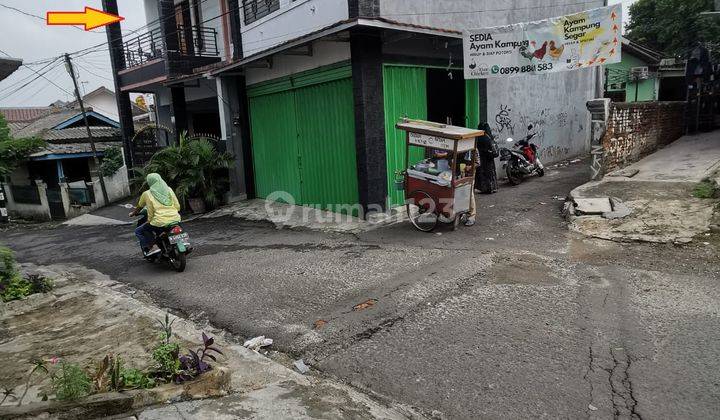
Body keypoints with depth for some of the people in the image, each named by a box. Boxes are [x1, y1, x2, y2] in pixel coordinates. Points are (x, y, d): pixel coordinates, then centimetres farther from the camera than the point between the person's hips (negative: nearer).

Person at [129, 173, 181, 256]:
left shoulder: (147, 194, 5)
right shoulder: (169, 190, 11)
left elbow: (139, 207, 21)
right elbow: (177, 206, 11)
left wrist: (133, 213, 41)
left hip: (160, 222, -3)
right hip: (176, 219, 4)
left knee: (138, 231, 17)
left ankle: (152, 246, -3)